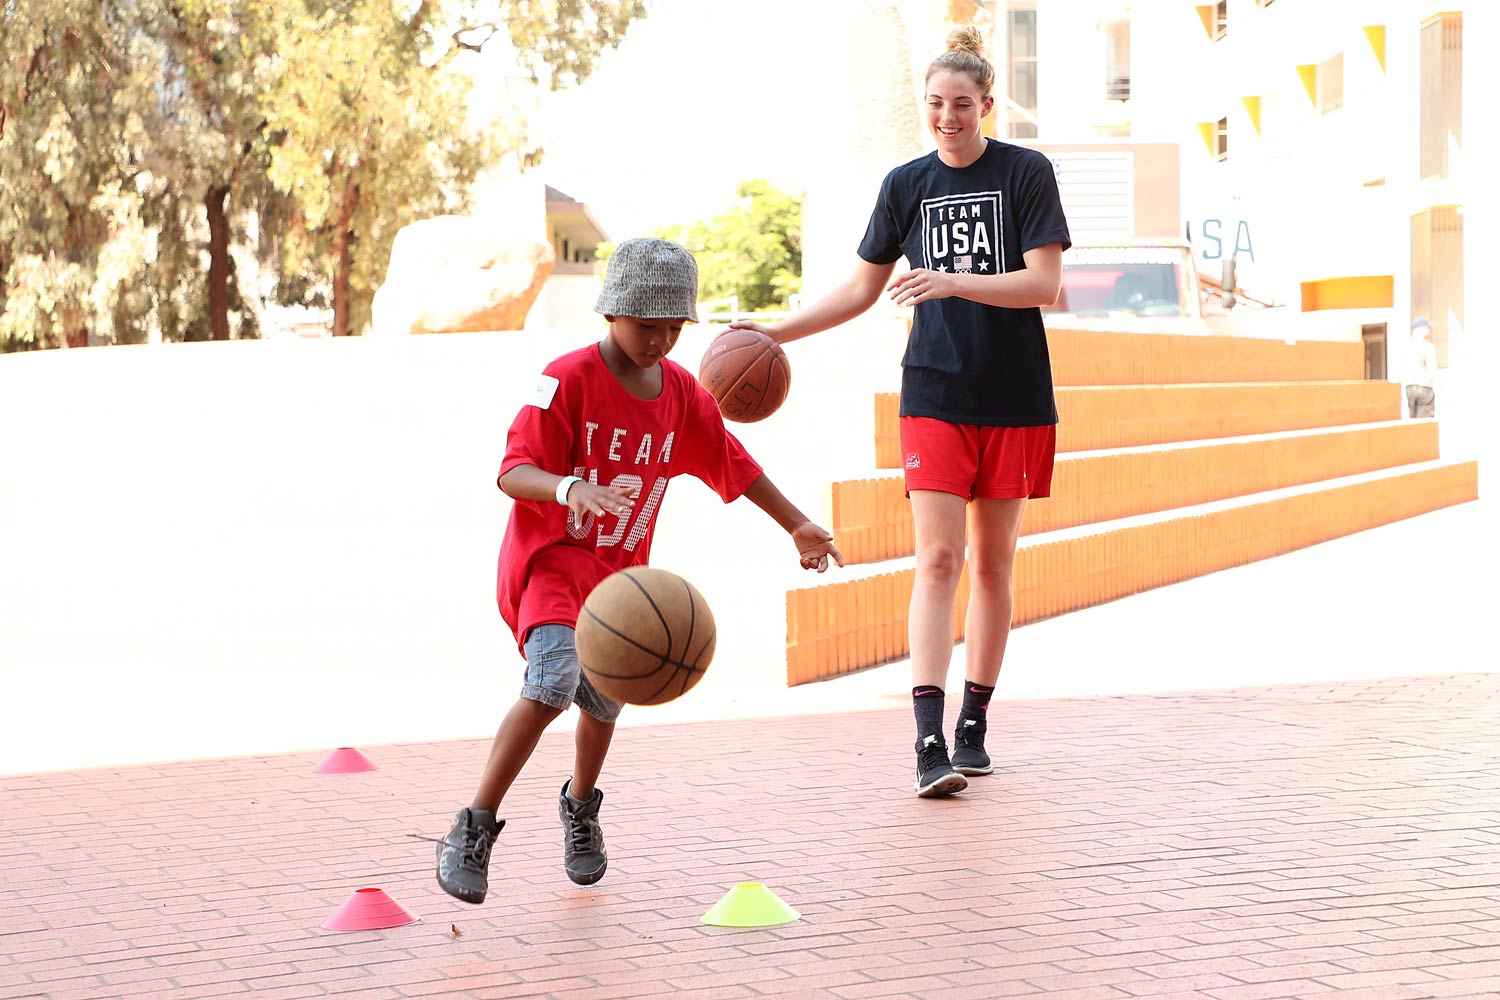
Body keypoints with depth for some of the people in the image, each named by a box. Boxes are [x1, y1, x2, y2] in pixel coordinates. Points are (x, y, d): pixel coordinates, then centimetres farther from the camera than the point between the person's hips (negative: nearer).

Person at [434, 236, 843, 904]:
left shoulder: (679, 390, 3)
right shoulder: (569, 378, -16)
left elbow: (731, 462, 16)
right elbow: (512, 472, -23)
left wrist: (797, 525, 21)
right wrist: (568, 488, -43)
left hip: (620, 569, 6)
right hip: (549, 555, -6)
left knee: (603, 700, 12)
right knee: (554, 680, -27)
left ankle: (580, 804, 45)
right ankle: (472, 831, -22)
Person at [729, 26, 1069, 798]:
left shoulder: (1026, 173, -3)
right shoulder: (906, 184, 6)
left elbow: (1045, 283, -11)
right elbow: (863, 288, 13)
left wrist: (953, 282, -24)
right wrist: (777, 333, 5)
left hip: (1014, 397, -1)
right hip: (935, 394, 1)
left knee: (993, 561, 6)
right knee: (937, 557, -10)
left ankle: (974, 723, 19)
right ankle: (928, 741, -17)